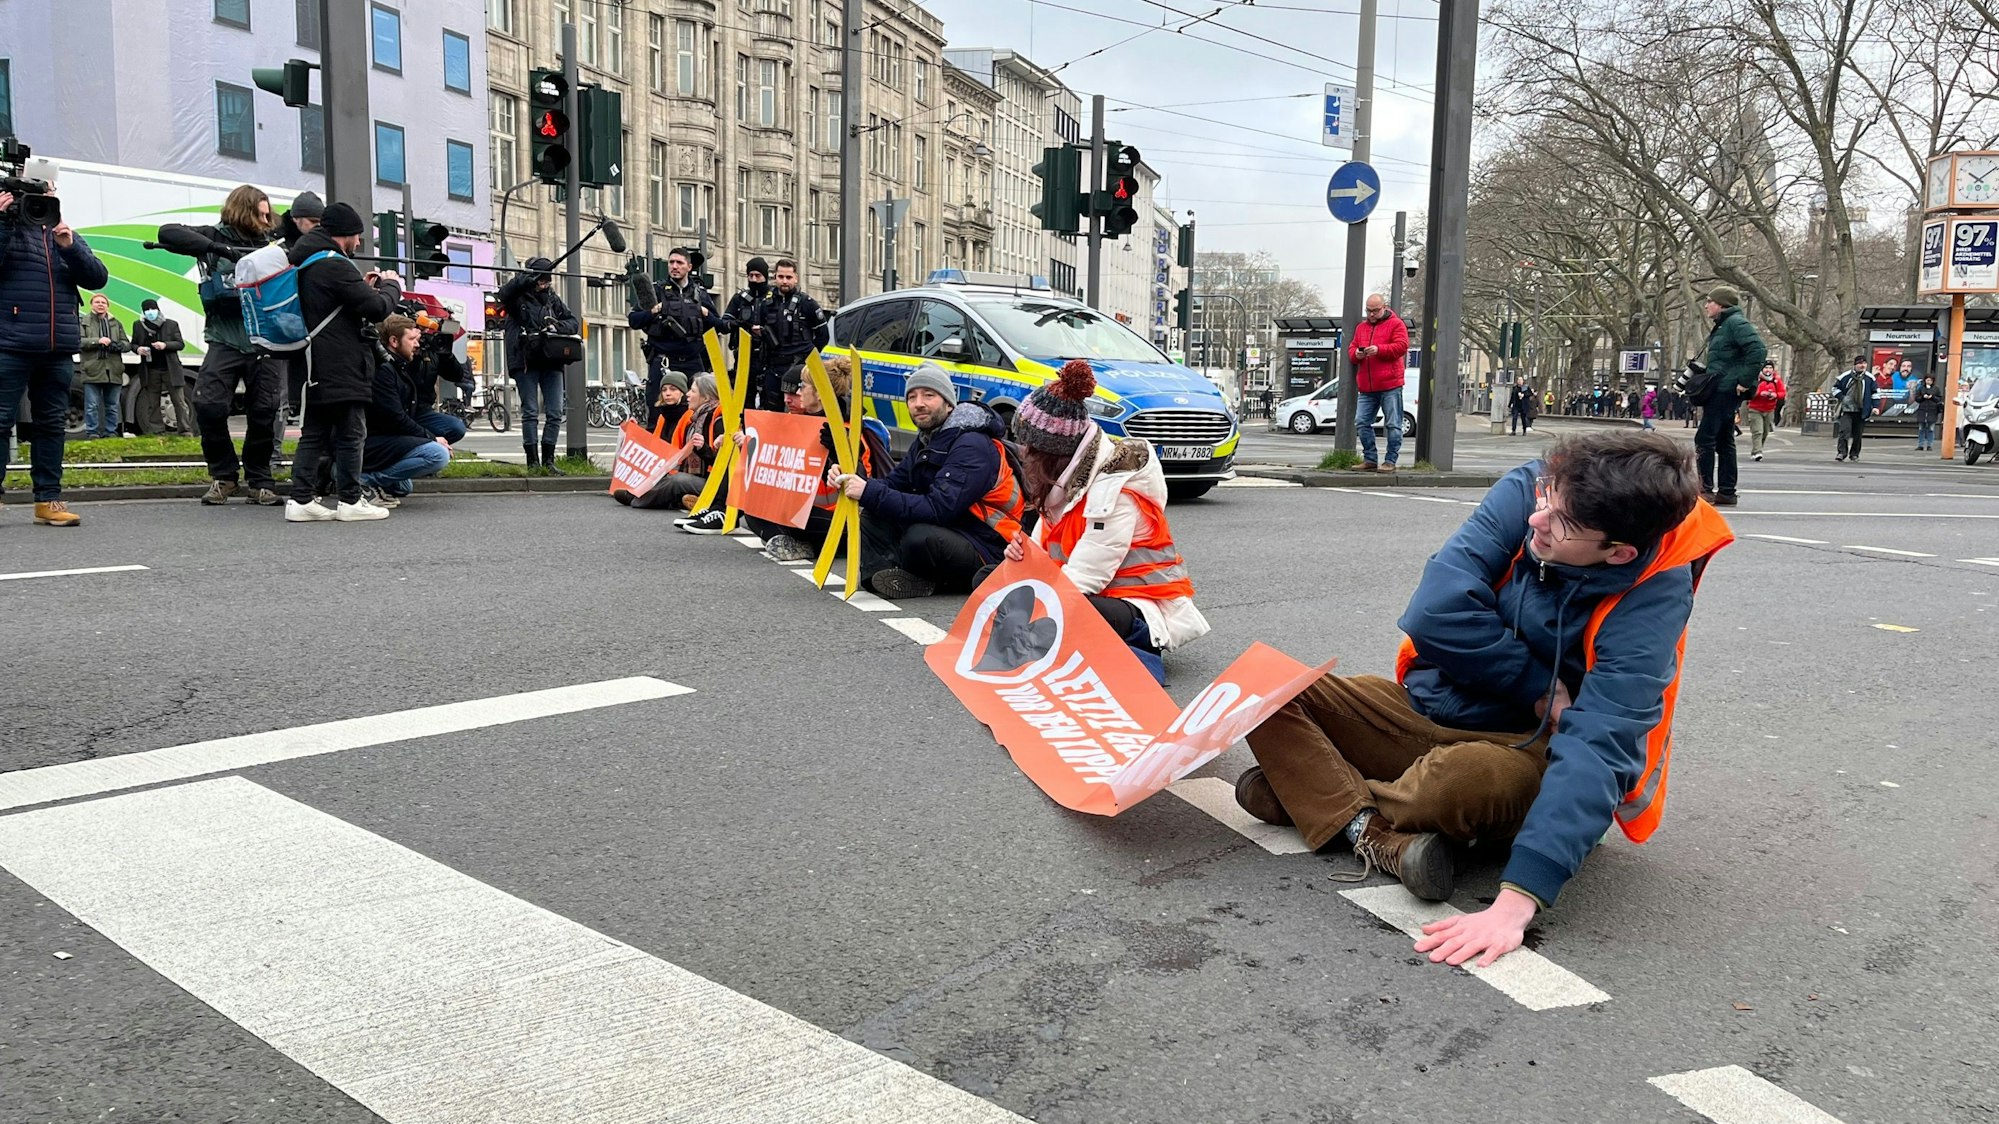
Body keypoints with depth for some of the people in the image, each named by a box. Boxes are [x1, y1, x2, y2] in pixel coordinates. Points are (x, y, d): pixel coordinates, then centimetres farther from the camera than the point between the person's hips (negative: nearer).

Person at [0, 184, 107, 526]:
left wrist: (70, 248, -8)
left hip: (59, 348, 5)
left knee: (52, 423, 7)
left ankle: (48, 499, 11)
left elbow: (97, 278, 7)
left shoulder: (65, 234, 18)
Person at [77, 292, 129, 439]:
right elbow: (78, 342, -5)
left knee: (112, 406, 8)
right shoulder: (83, 321, 7)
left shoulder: (116, 323, 18)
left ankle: (111, 432, 15)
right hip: (93, 370, -3)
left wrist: (117, 345, -9)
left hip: (113, 371, 4)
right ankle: (92, 433, 0)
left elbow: (127, 344, 13)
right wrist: (98, 341, -17)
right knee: (92, 406, -5)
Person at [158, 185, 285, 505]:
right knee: (208, 405, -12)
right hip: (225, 340, -2)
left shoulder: (270, 242, 12)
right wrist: (213, 247, -20)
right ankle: (223, 475, 6)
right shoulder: (215, 237, 3)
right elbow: (168, 233, -9)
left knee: (265, 412, -1)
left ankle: (260, 481, 14)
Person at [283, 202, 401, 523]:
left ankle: (301, 500, 9)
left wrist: (364, 287, 15)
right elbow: (377, 308, -16)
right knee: (351, 434, 0)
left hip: (314, 369, 9)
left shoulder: (304, 265, 15)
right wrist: (391, 285, 4)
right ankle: (351, 502, 5)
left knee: (313, 434, 10)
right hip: (342, 369, -9)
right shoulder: (335, 266, -15)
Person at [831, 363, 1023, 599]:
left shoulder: (972, 445, -20)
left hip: (988, 552, -9)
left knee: (921, 537, -35)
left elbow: (938, 509, -29)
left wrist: (870, 493, -30)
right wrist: (852, 483, -16)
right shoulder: (926, 440, 11)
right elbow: (894, 483, 5)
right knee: (872, 515, 1)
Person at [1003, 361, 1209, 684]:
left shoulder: (1113, 491, -23)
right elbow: (1045, 550, 11)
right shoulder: (1068, 478, 5)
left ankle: (1138, 661, -19)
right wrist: (1024, 553, -13)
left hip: (1142, 609, -10)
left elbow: (1083, 578, -25)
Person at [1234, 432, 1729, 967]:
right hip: (1426, 703, 5)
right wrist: (1541, 689, -18)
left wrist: (1517, 900, -43)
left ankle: (1310, 788, -12)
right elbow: (1437, 613, -20)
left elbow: (1599, 744, -34)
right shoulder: (1525, 490, -14)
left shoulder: (1654, 594, -25)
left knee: (1472, 776, -40)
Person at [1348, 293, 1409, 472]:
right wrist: (1356, 353, -6)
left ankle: (1390, 461, 1)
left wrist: (1379, 350, -21)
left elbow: (1401, 346, -9)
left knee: (1393, 424, -3)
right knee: (1361, 422, 2)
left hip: (1390, 385, -6)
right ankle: (1369, 459, 10)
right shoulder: (1361, 327, 18)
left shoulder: (1395, 324, 2)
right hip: (1366, 387, 6)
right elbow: (1351, 348, 17)